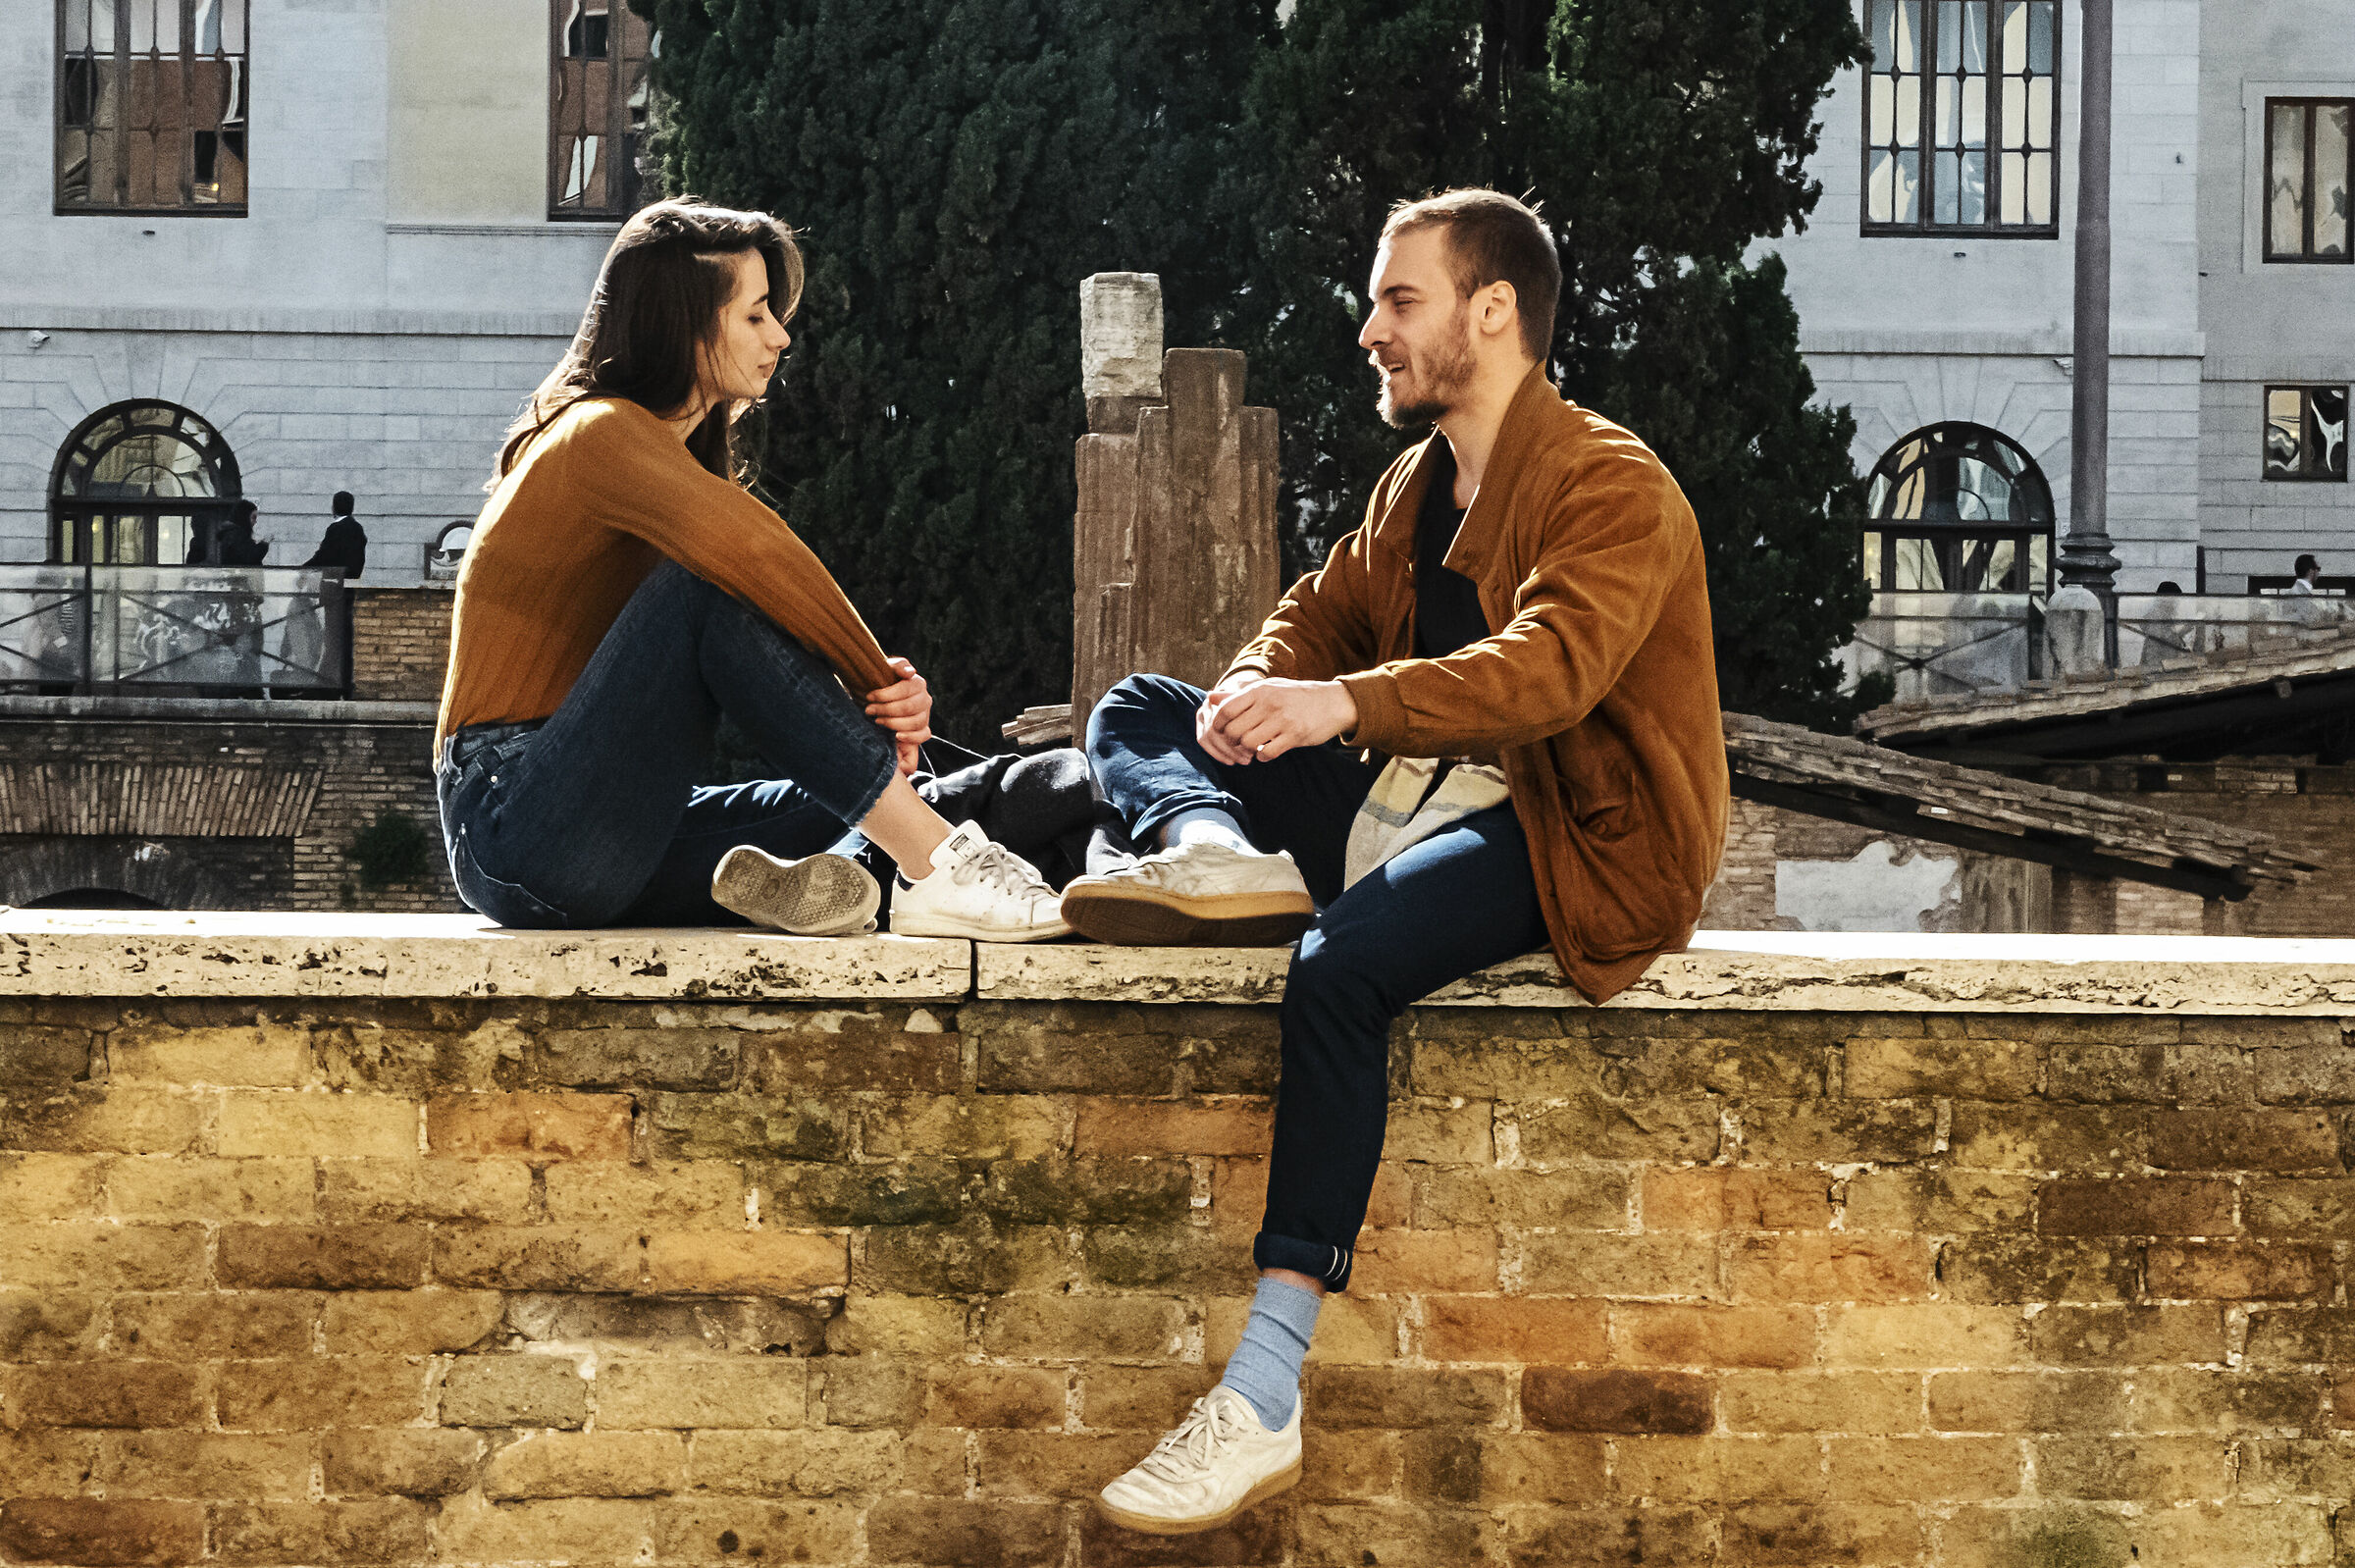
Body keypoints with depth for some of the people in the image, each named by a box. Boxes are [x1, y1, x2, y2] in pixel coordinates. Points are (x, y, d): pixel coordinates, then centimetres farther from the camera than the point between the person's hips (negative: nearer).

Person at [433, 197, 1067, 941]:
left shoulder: (687, 454, 19)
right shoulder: (602, 434, -10)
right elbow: (757, 554, -29)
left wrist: (881, 689, -14)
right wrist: (882, 687, -20)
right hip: (512, 824, -9)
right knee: (711, 586, -26)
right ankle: (939, 869, -31)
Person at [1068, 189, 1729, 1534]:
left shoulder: (1614, 488, -11)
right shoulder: (1420, 486, 18)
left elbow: (1545, 669, -26)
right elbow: (1328, 610, 19)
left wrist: (1341, 704, -40)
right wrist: (1263, 683, -7)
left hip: (1576, 839, -9)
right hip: (1412, 797, 9)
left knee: (1342, 962, -37)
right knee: (1135, 710, 6)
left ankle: (1264, 1403, -39)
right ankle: (1215, 851, -31)